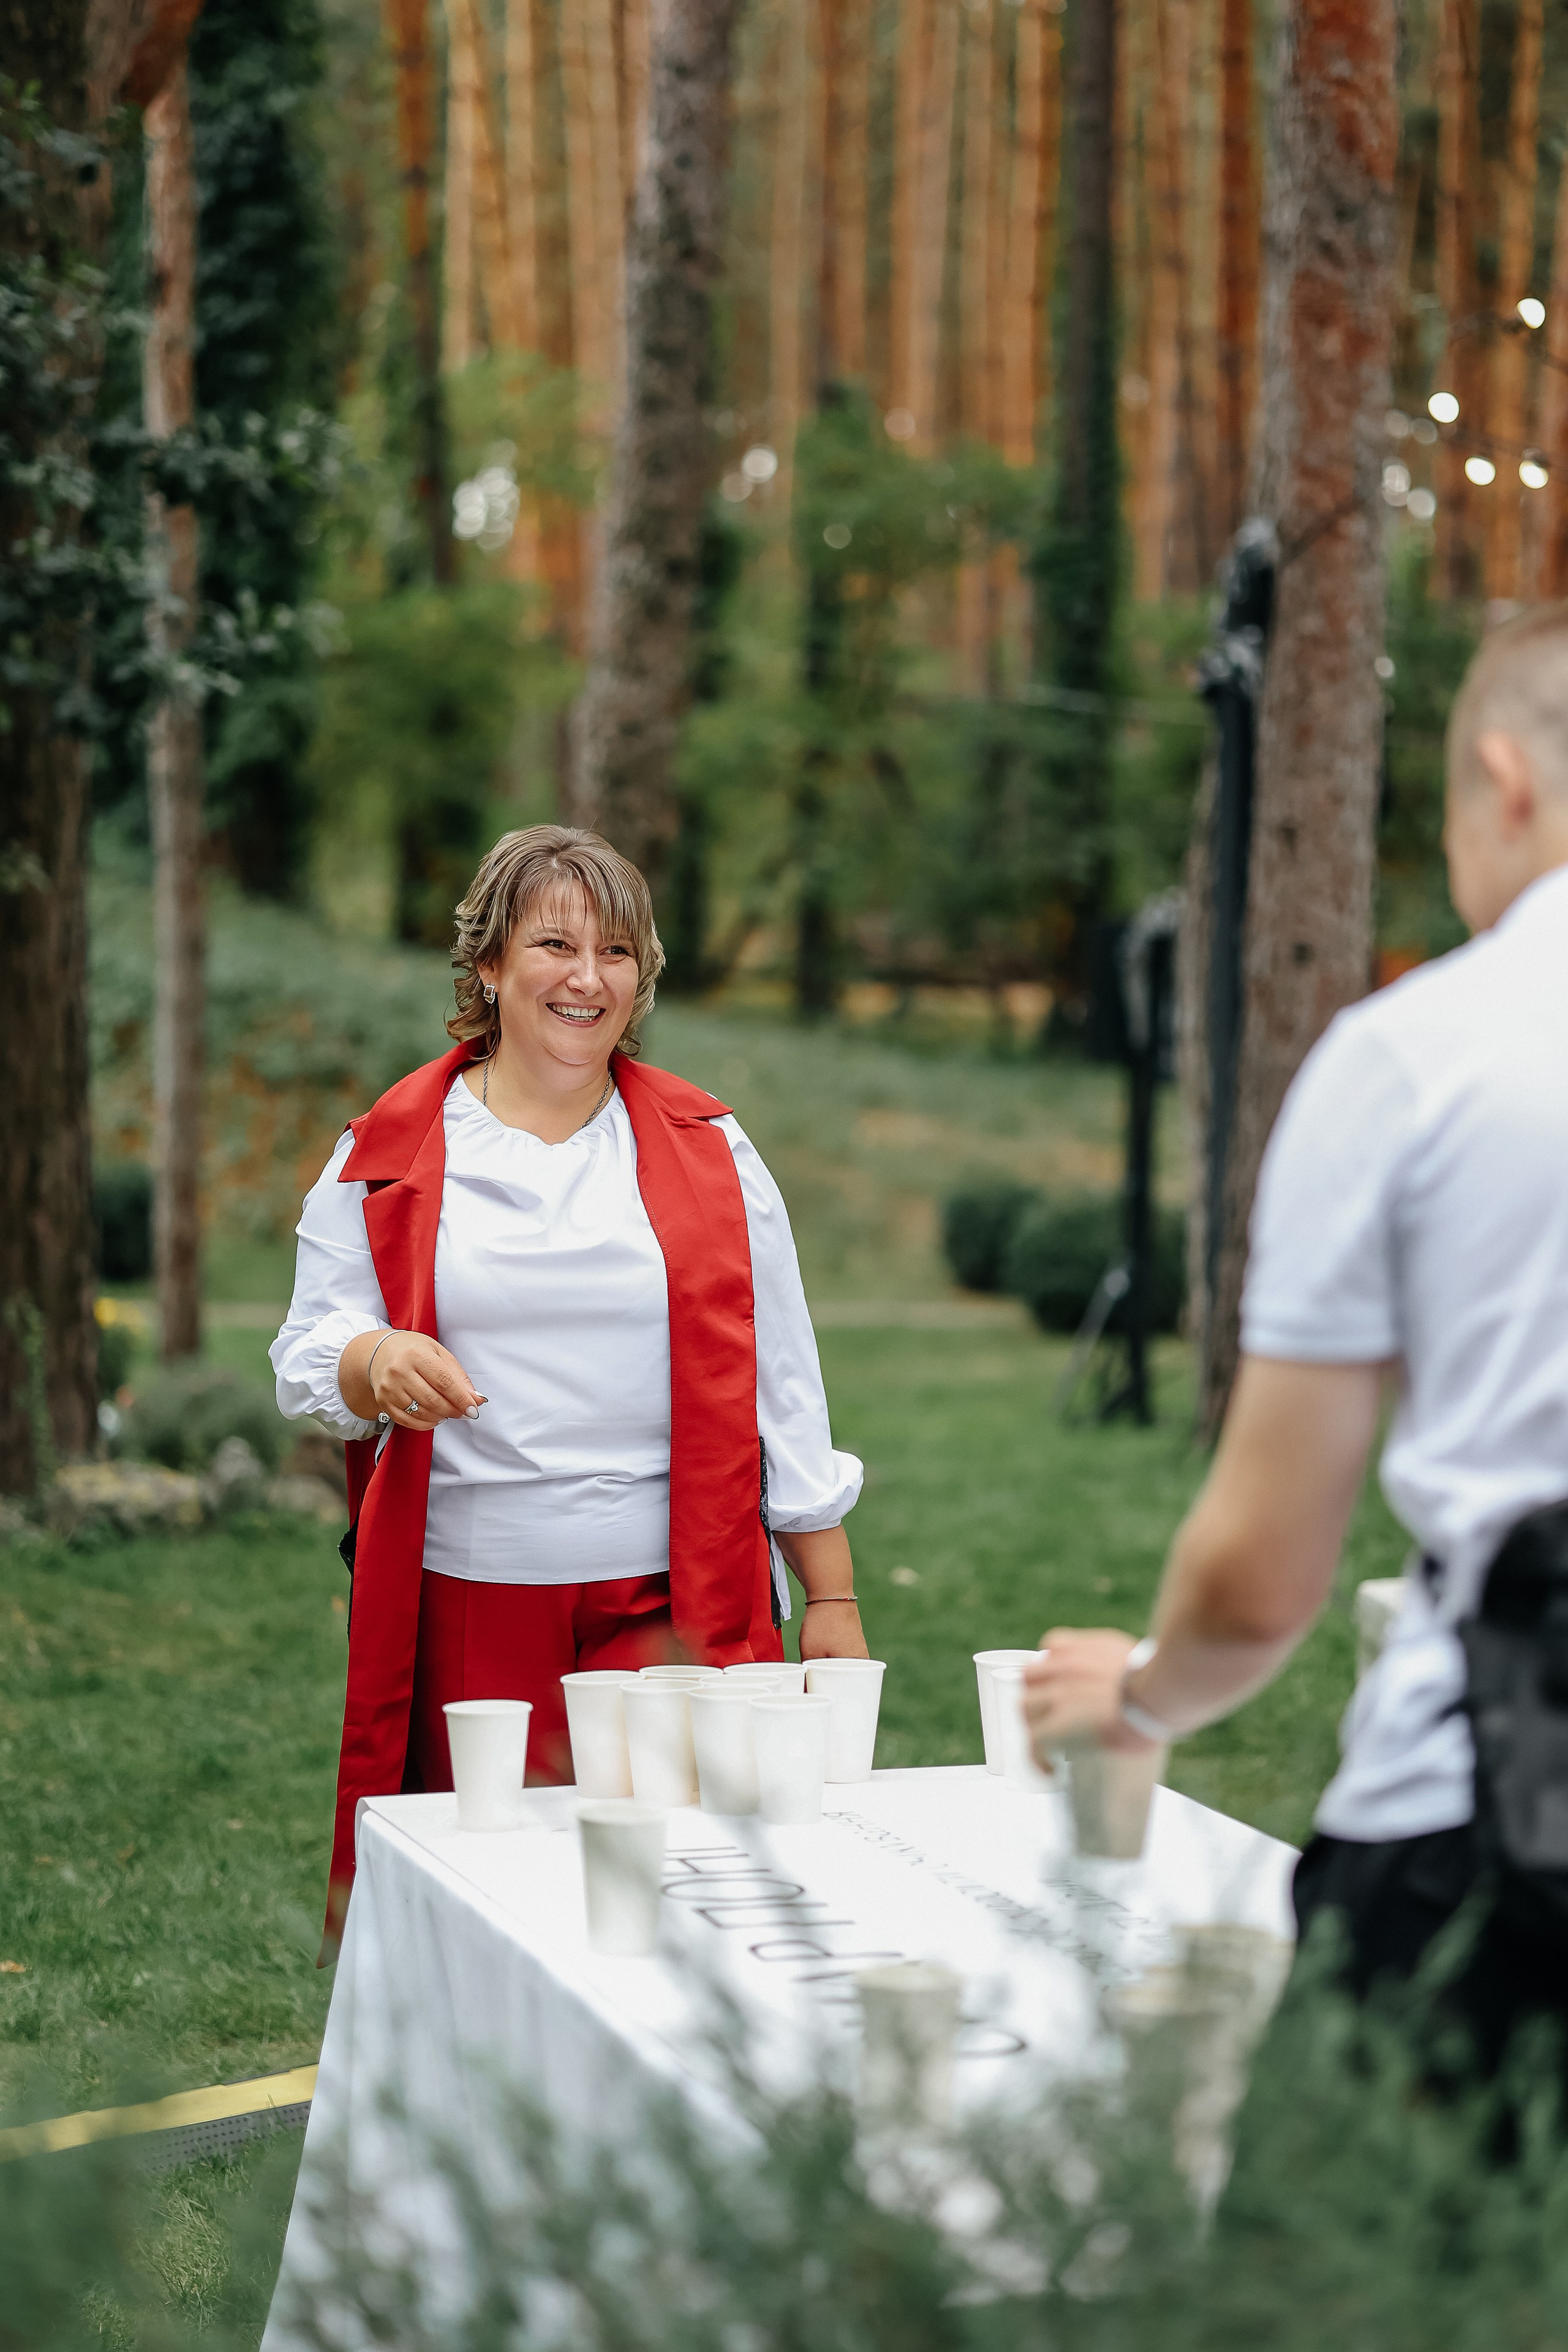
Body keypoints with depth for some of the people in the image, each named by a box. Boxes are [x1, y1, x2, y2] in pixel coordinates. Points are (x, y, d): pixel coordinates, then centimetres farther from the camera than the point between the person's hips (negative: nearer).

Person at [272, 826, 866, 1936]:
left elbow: (783, 1385, 11)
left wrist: (832, 1598, 7)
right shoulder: (387, 1156, 8)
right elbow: (310, 1357, 9)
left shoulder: (706, 1147, 10)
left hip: (677, 1605, 0)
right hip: (468, 1612, 0)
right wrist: (377, 1364, -15)